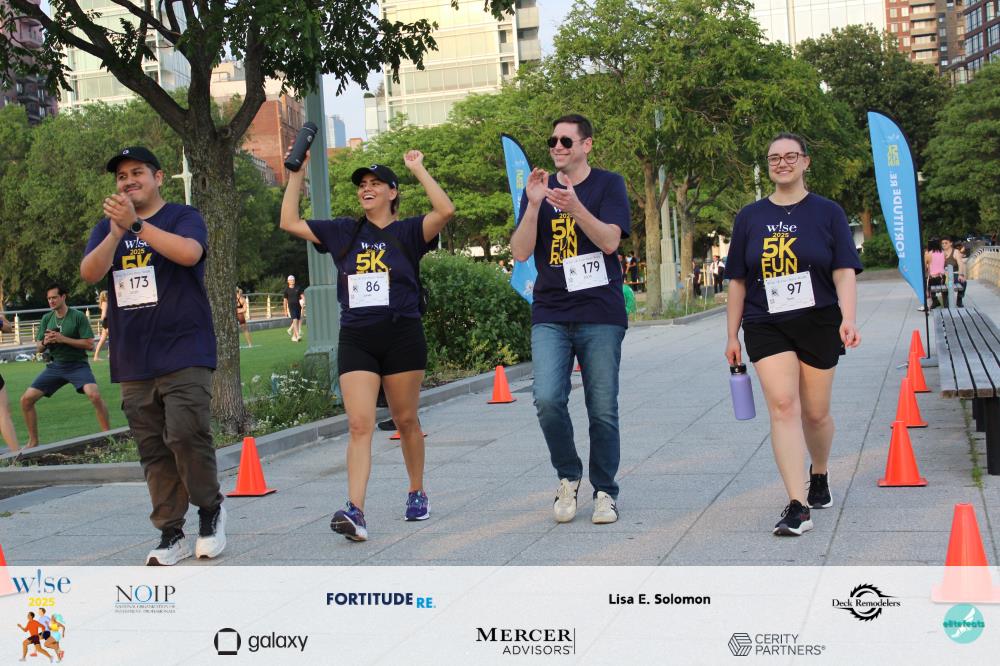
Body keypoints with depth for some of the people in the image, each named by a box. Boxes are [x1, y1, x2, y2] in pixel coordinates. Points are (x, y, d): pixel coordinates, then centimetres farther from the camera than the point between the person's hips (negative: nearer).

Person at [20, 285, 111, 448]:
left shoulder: (78, 316, -8)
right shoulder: (47, 318, 7)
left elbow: (89, 344, -14)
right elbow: (38, 349, 12)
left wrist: (63, 339, -21)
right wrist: (44, 343, -12)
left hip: (77, 365, -5)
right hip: (54, 366, 5)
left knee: (94, 395, -30)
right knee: (26, 399, -2)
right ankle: (33, 442, 13)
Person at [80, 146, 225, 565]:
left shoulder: (183, 217, 2)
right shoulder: (107, 229, 15)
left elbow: (190, 252, -20)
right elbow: (89, 272, -3)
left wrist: (136, 224, -29)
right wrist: (116, 233, -20)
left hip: (184, 354, -4)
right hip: (133, 363, 4)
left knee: (186, 435, -16)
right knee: (153, 452, 4)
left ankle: (210, 509, 7)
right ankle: (171, 535, 10)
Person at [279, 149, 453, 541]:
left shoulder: (407, 232, 1)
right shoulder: (343, 233, 12)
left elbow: (445, 211, -17)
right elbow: (289, 223, 12)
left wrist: (418, 170, -11)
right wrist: (297, 174, 8)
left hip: (402, 336, -2)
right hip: (356, 339, 2)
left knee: (405, 421, 10)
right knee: (359, 425, -9)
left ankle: (417, 494, 28)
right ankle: (355, 511, -17)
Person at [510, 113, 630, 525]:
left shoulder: (608, 185, 4)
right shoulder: (539, 189, 11)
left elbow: (610, 241, -11)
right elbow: (520, 252, 0)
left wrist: (574, 206, -25)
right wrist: (534, 205, -14)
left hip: (600, 315, -2)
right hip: (550, 315, 2)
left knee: (603, 410, 1)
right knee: (547, 400, -14)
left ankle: (604, 492, 17)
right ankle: (568, 476, 9)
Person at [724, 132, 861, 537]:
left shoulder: (828, 213, 3)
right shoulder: (750, 217, 8)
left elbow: (844, 272, -4)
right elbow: (738, 280, 10)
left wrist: (848, 319, -20)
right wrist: (732, 336, 8)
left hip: (818, 323, 0)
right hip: (766, 325, 1)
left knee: (815, 413, 8)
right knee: (782, 406, -14)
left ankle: (819, 474, 39)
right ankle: (797, 507, -17)